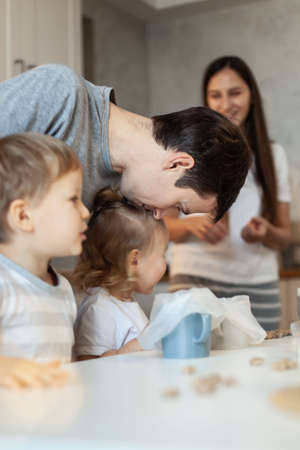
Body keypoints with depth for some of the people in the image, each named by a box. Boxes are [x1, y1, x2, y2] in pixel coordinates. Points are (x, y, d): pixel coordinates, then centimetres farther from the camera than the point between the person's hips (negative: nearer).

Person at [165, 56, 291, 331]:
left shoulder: (273, 154, 12)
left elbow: (284, 237, 11)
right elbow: (163, 225, 1)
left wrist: (266, 233, -11)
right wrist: (192, 225, -19)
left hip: (258, 283, 3)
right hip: (197, 278, -2)